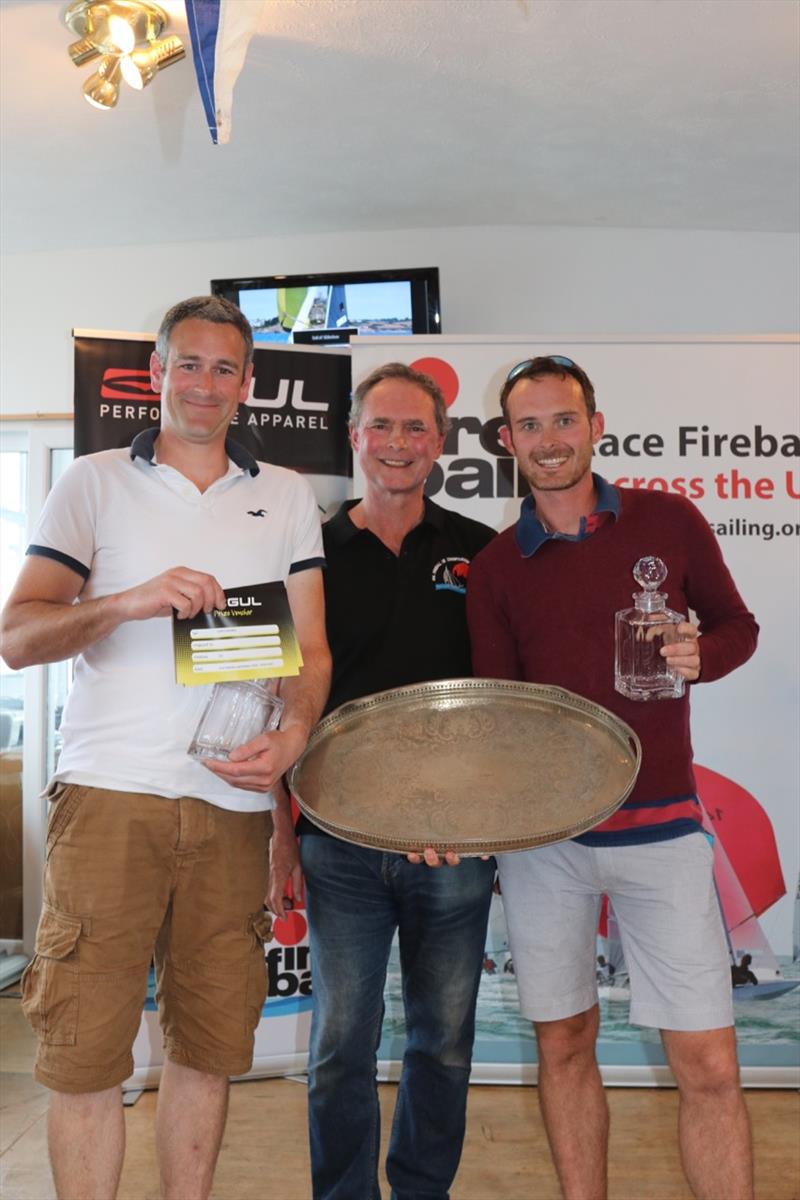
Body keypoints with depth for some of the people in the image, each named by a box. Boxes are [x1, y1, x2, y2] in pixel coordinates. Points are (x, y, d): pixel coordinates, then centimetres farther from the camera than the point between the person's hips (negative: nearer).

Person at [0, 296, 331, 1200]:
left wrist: (292, 736, -8)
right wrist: (130, 601, -17)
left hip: (233, 804, 2)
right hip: (109, 794, -2)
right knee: (85, 1049, 1)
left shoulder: (287, 496, 14)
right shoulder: (94, 483, 8)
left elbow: (311, 648, 11)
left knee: (210, 1046, 10)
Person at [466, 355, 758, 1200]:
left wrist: (698, 656, -12)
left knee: (709, 1066, 0)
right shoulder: (495, 568, 4)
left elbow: (737, 626, 11)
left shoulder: (666, 521, 1)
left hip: (657, 826, -1)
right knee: (563, 1045, 12)